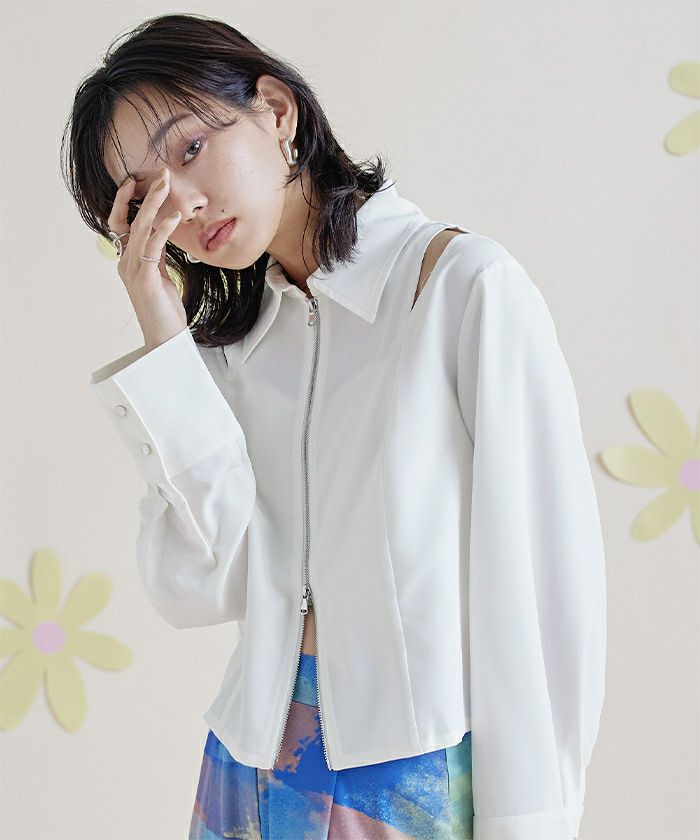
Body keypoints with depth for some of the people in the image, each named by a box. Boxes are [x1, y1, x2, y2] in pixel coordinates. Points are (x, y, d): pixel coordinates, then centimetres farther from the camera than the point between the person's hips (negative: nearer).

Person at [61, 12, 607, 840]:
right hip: (263, 756, 5)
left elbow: (543, 575, -14)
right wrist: (163, 344, -11)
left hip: (435, 767, -4)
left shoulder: (466, 284, -11)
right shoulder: (230, 342, 5)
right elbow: (201, 587, -7)